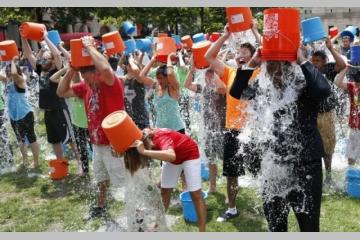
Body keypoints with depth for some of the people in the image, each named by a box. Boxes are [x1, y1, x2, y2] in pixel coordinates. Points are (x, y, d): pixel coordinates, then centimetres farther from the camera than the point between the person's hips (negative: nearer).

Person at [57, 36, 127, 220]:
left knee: (125, 181, 3)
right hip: (97, 144, 8)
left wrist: (90, 47, -28)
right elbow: (61, 92, 8)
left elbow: (105, 68, -43)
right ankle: (100, 207, 46)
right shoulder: (85, 87, 3)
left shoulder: (113, 84, -20)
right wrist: (72, 69, -5)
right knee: (102, 179, 27)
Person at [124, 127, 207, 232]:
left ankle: (202, 230, 0)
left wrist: (144, 151, -65)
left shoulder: (161, 137, -42)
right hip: (172, 159, 7)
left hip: (189, 154, -7)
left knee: (195, 194, -8)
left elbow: (171, 156, -61)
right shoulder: (144, 138, -21)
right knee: (164, 191, 10)